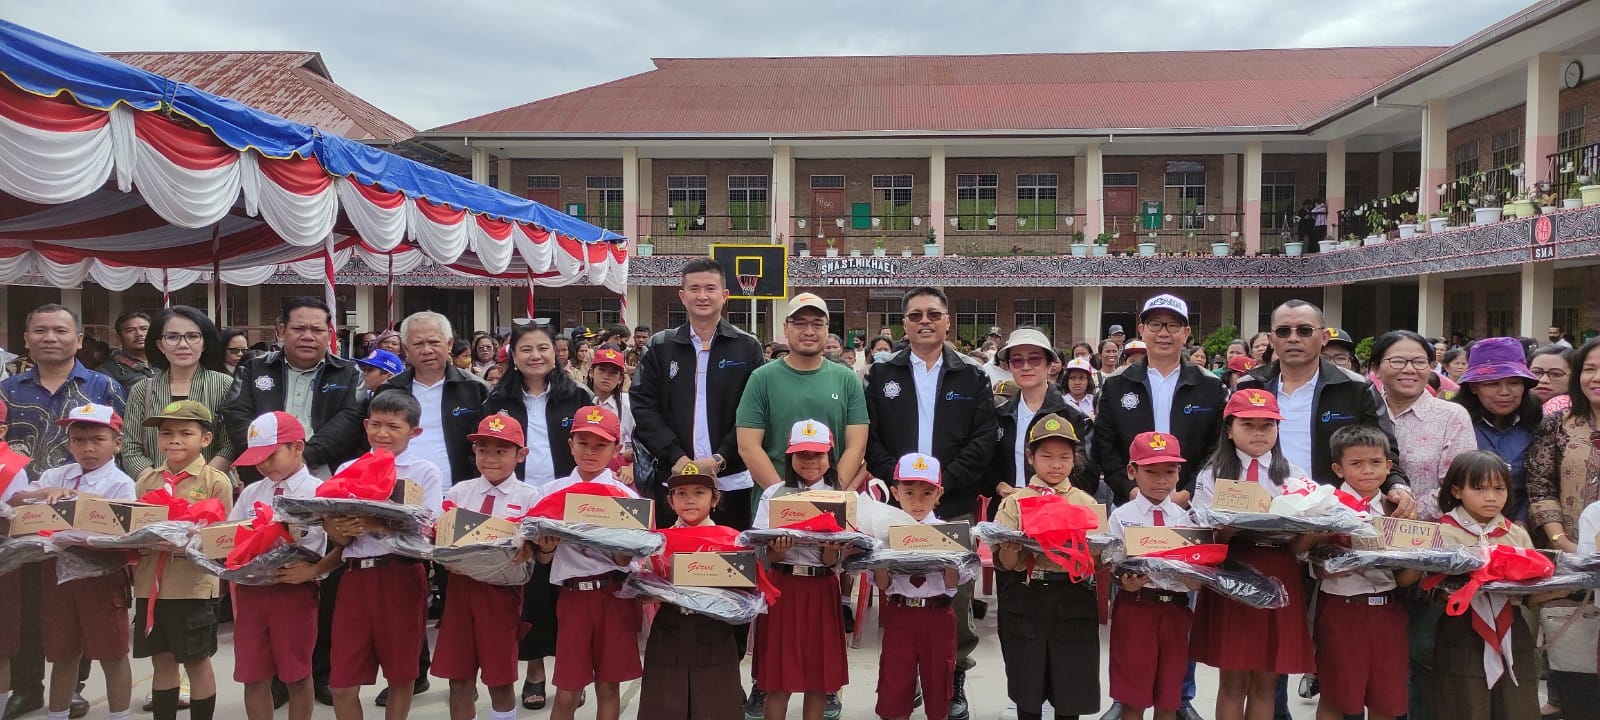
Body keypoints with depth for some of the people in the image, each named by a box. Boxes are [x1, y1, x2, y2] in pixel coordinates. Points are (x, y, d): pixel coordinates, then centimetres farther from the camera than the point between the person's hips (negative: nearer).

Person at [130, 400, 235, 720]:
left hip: (193, 585, -4)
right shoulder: (146, 480, 9)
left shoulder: (216, 482, -6)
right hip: (151, 583, 4)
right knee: (162, 660, 14)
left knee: (196, 661, 6)